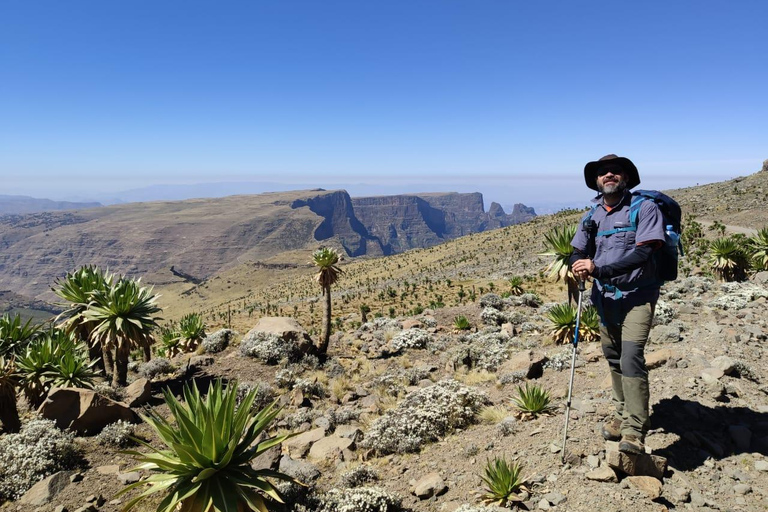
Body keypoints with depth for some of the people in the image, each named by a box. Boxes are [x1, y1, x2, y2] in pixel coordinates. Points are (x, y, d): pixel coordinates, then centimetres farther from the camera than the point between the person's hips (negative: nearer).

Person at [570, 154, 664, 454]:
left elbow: (642, 253, -20)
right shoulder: (593, 215, 7)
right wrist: (580, 267, -16)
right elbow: (579, 251, 9)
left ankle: (634, 430, -9)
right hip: (605, 296, 6)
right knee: (613, 357, 14)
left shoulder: (644, 208, -9)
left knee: (631, 357, -16)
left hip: (637, 296, -6)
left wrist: (597, 267, -27)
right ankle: (621, 413, 31)